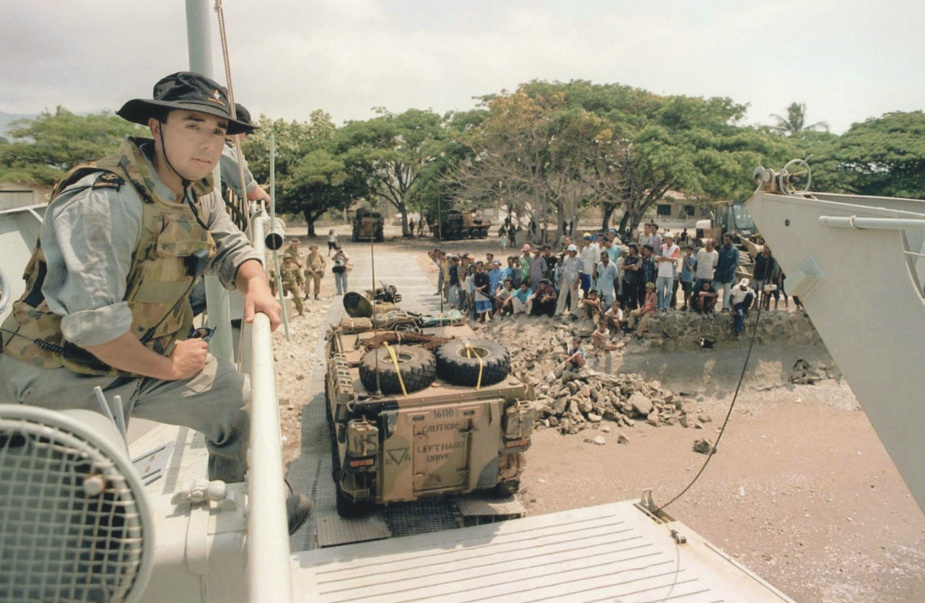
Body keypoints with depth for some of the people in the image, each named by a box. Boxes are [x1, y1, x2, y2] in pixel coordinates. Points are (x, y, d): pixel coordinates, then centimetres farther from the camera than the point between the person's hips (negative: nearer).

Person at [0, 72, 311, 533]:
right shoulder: (102, 200, -29)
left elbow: (231, 247, 8)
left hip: (146, 356, 8)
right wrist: (166, 367, -18)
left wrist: (255, 283, -17)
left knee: (240, 399, 8)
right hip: (62, 374, -8)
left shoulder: (199, 192, 0)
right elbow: (90, 319, -32)